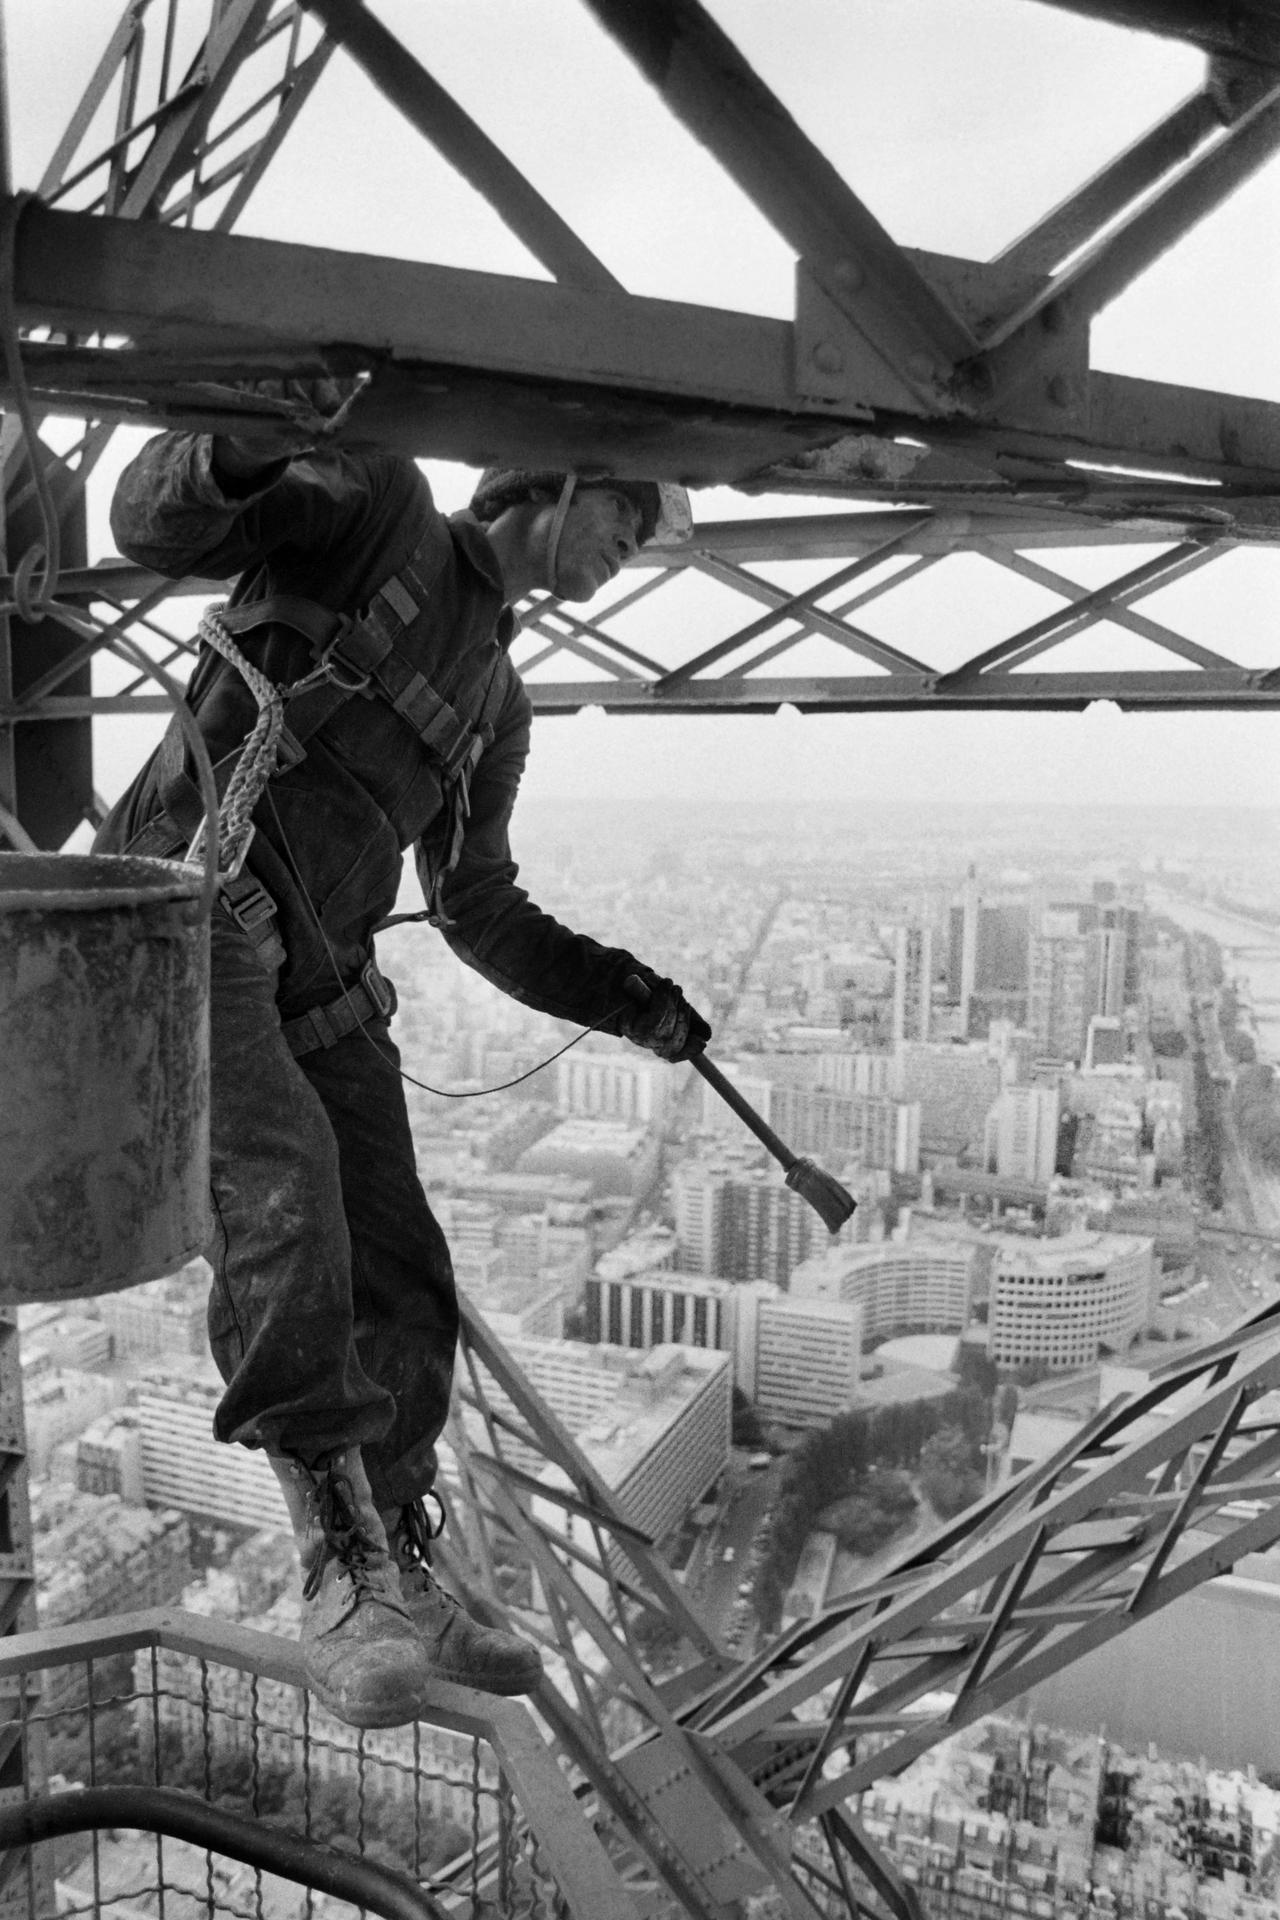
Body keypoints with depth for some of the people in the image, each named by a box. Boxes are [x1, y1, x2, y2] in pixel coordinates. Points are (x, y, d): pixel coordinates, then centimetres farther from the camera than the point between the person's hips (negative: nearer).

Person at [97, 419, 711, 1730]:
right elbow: (149, 523, -8)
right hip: (189, 914, -7)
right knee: (282, 1185, -30)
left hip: (319, 984, 7)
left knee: (400, 1293, 4)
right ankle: (345, 1572, -24)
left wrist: (628, 1000, 18)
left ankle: (398, 1584, 20)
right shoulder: (375, 506, 4)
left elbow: (480, 912, 26)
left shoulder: (497, 700, 22)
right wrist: (250, 450, -30)